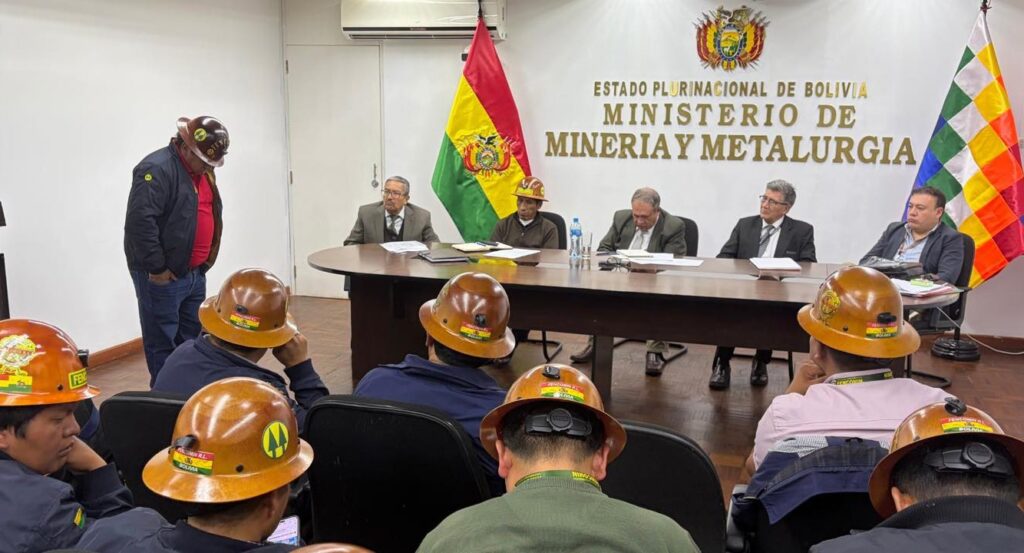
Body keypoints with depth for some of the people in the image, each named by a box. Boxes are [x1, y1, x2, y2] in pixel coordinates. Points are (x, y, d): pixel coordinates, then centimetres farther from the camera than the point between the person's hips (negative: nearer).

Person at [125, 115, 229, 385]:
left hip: (194, 274, 9)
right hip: (163, 277, -9)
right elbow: (139, 221, -25)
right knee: (163, 345, -1)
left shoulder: (202, 171, 13)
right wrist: (157, 269, -21)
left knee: (193, 341, 15)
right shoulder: (157, 169, -17)